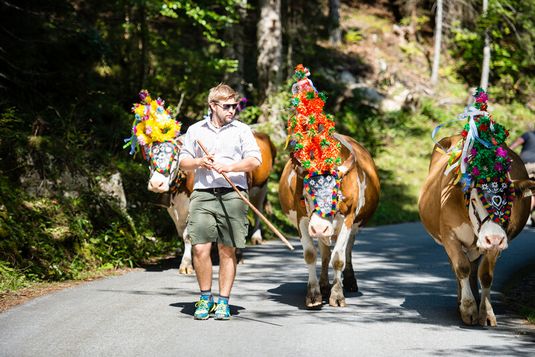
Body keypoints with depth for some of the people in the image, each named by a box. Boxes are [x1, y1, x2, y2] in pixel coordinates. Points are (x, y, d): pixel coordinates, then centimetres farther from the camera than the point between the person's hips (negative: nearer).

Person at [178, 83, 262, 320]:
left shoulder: (241, 130, 10)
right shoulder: (195, 130, 14)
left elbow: (255, 160, 1)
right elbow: (183, 162, 17)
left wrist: (230, 167, -13)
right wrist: (199, 162, -3)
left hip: (233, 195, -1)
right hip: (203, 195, 1)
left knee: (228, 250, 1)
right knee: (200, 248, -8)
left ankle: (223, 302, 9)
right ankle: (205, 299, 7)